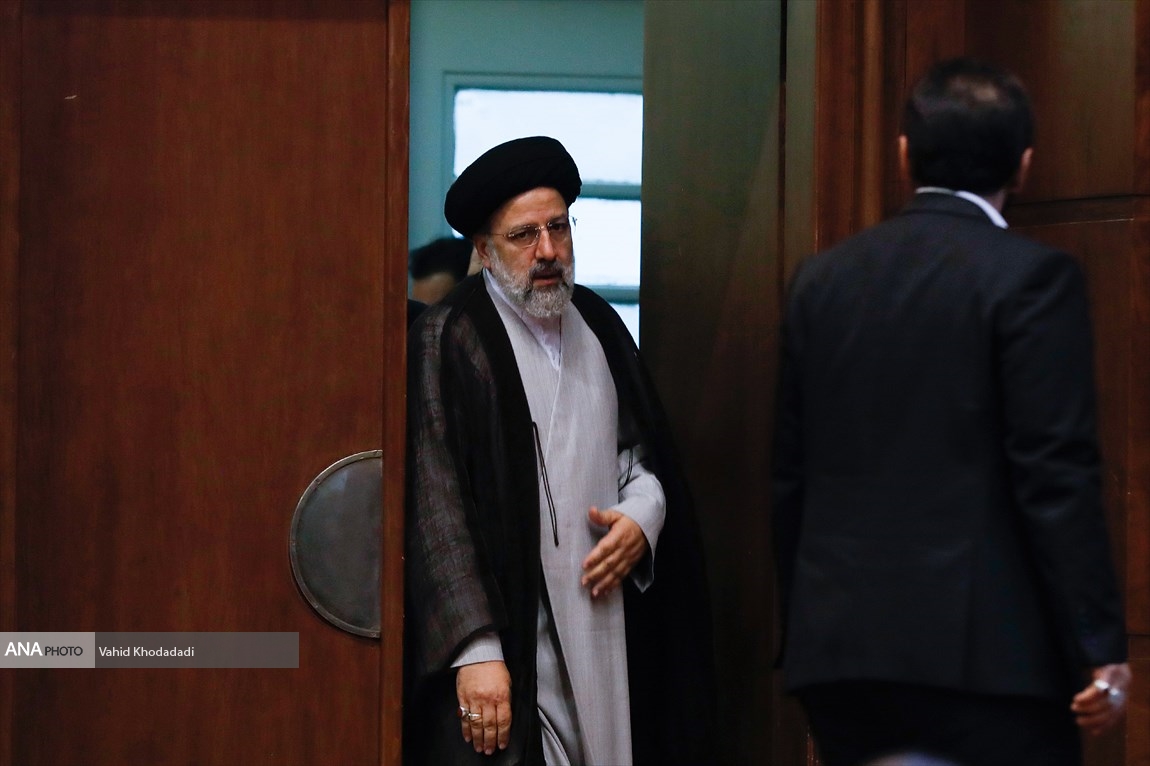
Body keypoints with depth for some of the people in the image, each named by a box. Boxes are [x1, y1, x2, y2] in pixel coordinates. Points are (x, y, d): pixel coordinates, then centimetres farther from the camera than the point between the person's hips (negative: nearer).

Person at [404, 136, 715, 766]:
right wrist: (476, 652, -17)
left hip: (605, 635, 5)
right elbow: (437, 508, -11)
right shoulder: (448, 340, -6)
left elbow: (644, 448, 24)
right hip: (509, 643, -5)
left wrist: (643, 515, 0)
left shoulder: (598, 324, 13)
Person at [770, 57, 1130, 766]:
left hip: (836, 650, 6)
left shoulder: (823, 278, 10)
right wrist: (1100, 648, -9)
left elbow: (790, 476, 13)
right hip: (983, 653, -6)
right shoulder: (1032, 277, -6)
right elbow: (1057, 476, -12)